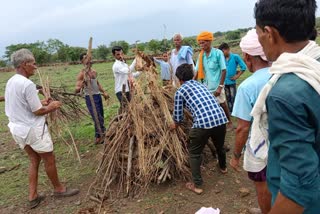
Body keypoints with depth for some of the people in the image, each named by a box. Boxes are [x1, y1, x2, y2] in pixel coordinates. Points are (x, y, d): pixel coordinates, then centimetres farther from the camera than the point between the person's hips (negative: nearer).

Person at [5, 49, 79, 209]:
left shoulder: (10, 82, 6)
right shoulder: (27, 84, -23)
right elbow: (38, 111, -19)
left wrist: (40, 103, 11)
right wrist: (52, 107, -2)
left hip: (18, 128, 9)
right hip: (33, 129, -9)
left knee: (34, 160, 19)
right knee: (49, 160, 9)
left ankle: (33, 196, 24)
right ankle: (58, 189, 27)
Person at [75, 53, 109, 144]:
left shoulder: (94, 72, 9)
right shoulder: (82, 74, -11)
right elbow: (76, 90, -16)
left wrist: (104, 92, 14)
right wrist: (80, 86, -38)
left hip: (98, 96, 7)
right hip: (90, 97, -7)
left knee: (101, 118, 12)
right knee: (97, 118, -10)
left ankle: (99, 137, 24)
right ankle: (100, 136, 1)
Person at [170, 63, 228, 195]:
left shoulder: (180, 91, 7)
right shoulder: (200, 84, 24)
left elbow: (178, 116, 11)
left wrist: (175, 126, 33)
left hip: (203, 122, -6)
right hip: (221, 118, 6)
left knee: (194, 153, 15)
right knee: (219, 146, 33)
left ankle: (197, 185, 18)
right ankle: (223, 167, 59)